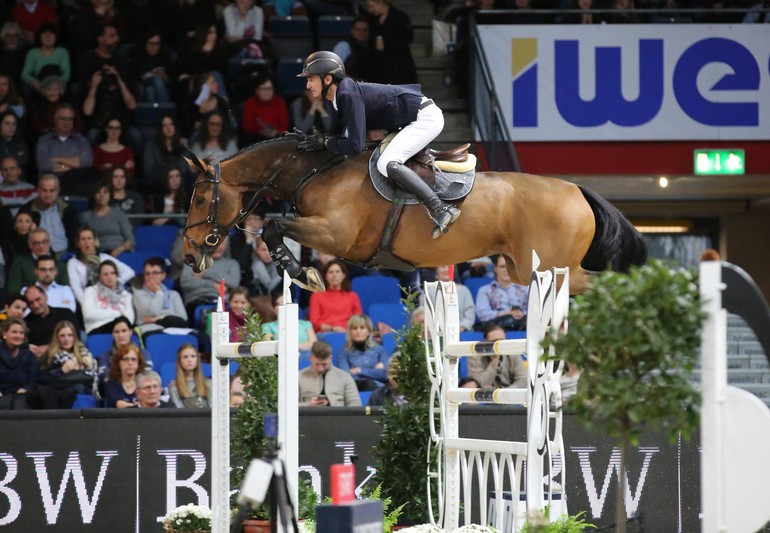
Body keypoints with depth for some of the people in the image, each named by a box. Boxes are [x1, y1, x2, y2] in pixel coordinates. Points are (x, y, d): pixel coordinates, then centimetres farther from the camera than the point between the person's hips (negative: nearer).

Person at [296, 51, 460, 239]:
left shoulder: (349, 96, -24)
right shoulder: (336, 98, 5)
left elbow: (355, 145, -28)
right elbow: (336, 134, 15)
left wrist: (324, 142, -15)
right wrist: (314, 138, -4)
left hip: (426, 117, -11)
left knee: (386, 164, -25)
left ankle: (441, 209, -26)